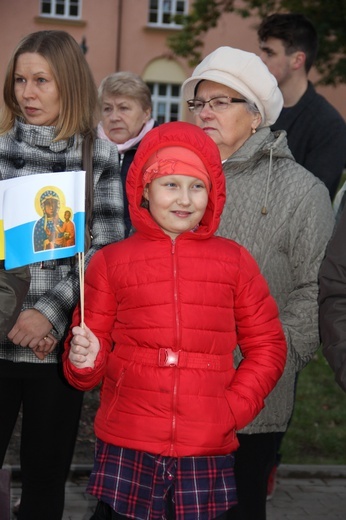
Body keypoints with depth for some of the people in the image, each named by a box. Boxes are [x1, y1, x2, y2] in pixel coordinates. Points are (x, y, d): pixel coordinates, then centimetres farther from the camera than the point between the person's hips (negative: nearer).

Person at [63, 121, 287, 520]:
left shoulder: (235, 261, 9)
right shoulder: (110, 261, 6)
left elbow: (267, 346, 10)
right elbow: (93, 344, 10)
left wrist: (231, 410, -1)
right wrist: (84, 359, -12)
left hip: (207, 455, 1)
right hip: (126, 452, 0)